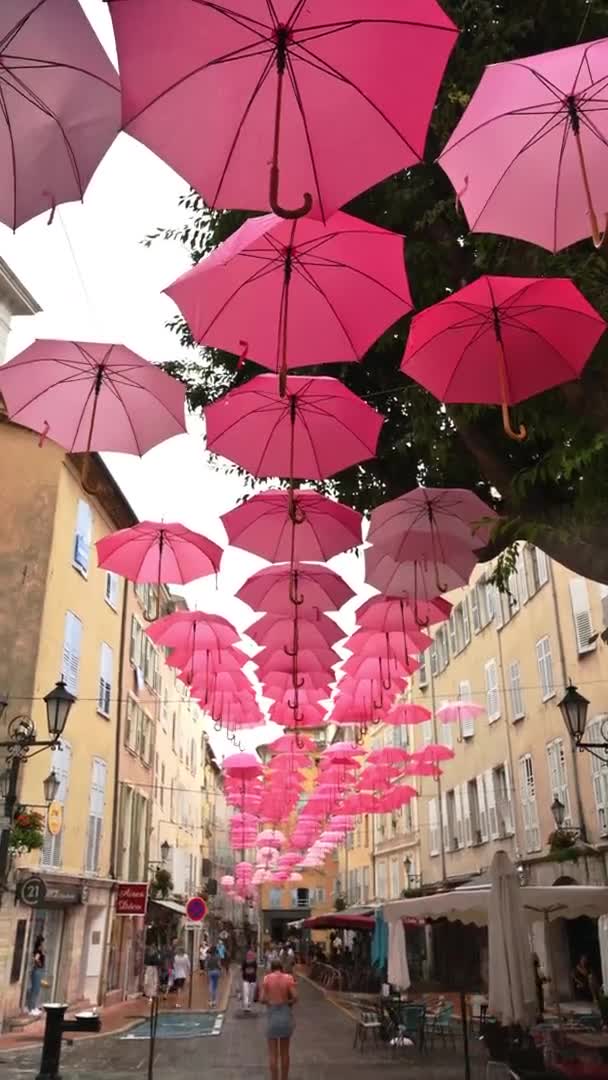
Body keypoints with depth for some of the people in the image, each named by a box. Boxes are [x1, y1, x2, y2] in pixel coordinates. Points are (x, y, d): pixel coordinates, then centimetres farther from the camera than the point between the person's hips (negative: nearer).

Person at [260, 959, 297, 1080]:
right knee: (285, 1052, 19)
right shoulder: (289, 978, -4)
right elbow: (295, 997, -12)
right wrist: (288, 1002, 8)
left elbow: (262, 999, -10)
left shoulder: (267, 978, -5)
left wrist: (270, 1001, 10)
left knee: (273, 1054, 10)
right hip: (286, 1015, 2)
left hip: (272, 1016, -2)